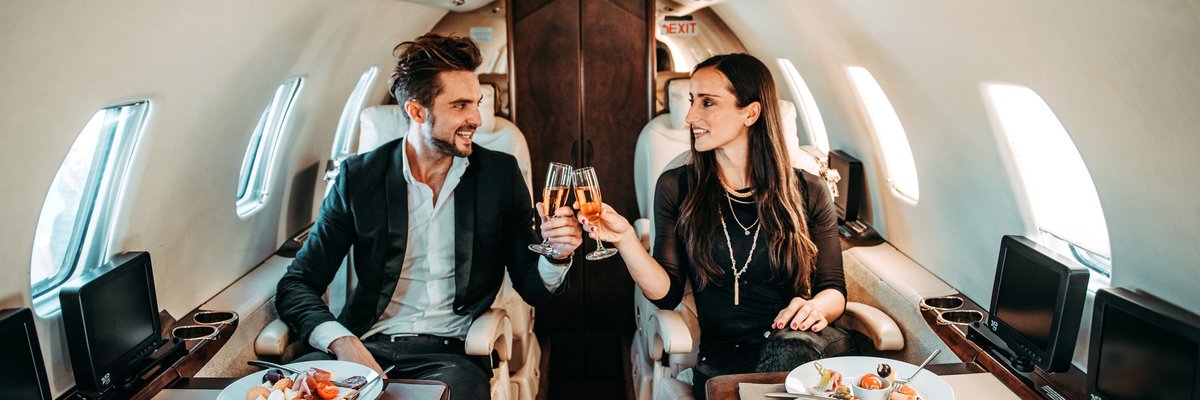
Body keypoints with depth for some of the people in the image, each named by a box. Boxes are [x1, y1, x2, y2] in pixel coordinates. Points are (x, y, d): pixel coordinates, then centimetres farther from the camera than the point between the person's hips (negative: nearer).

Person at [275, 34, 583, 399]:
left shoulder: (500, 174, 4)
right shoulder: (359, 177, 2)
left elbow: (533, 290, 8)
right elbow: (296, 286, 1)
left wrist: (556, 255, -16)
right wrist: (342, 342, -19)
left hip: (450, 351, 0)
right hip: (368, 344, 1)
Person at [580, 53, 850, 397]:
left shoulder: (807, 192, 6)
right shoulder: (676, 188, 6)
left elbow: (834, 291, 10)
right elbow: (666, 294, 2)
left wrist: (817, 307, -14)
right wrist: (625, 239, -14)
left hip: (803, 345, 1)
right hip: (722, 359, 0)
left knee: (792, 344, -36)